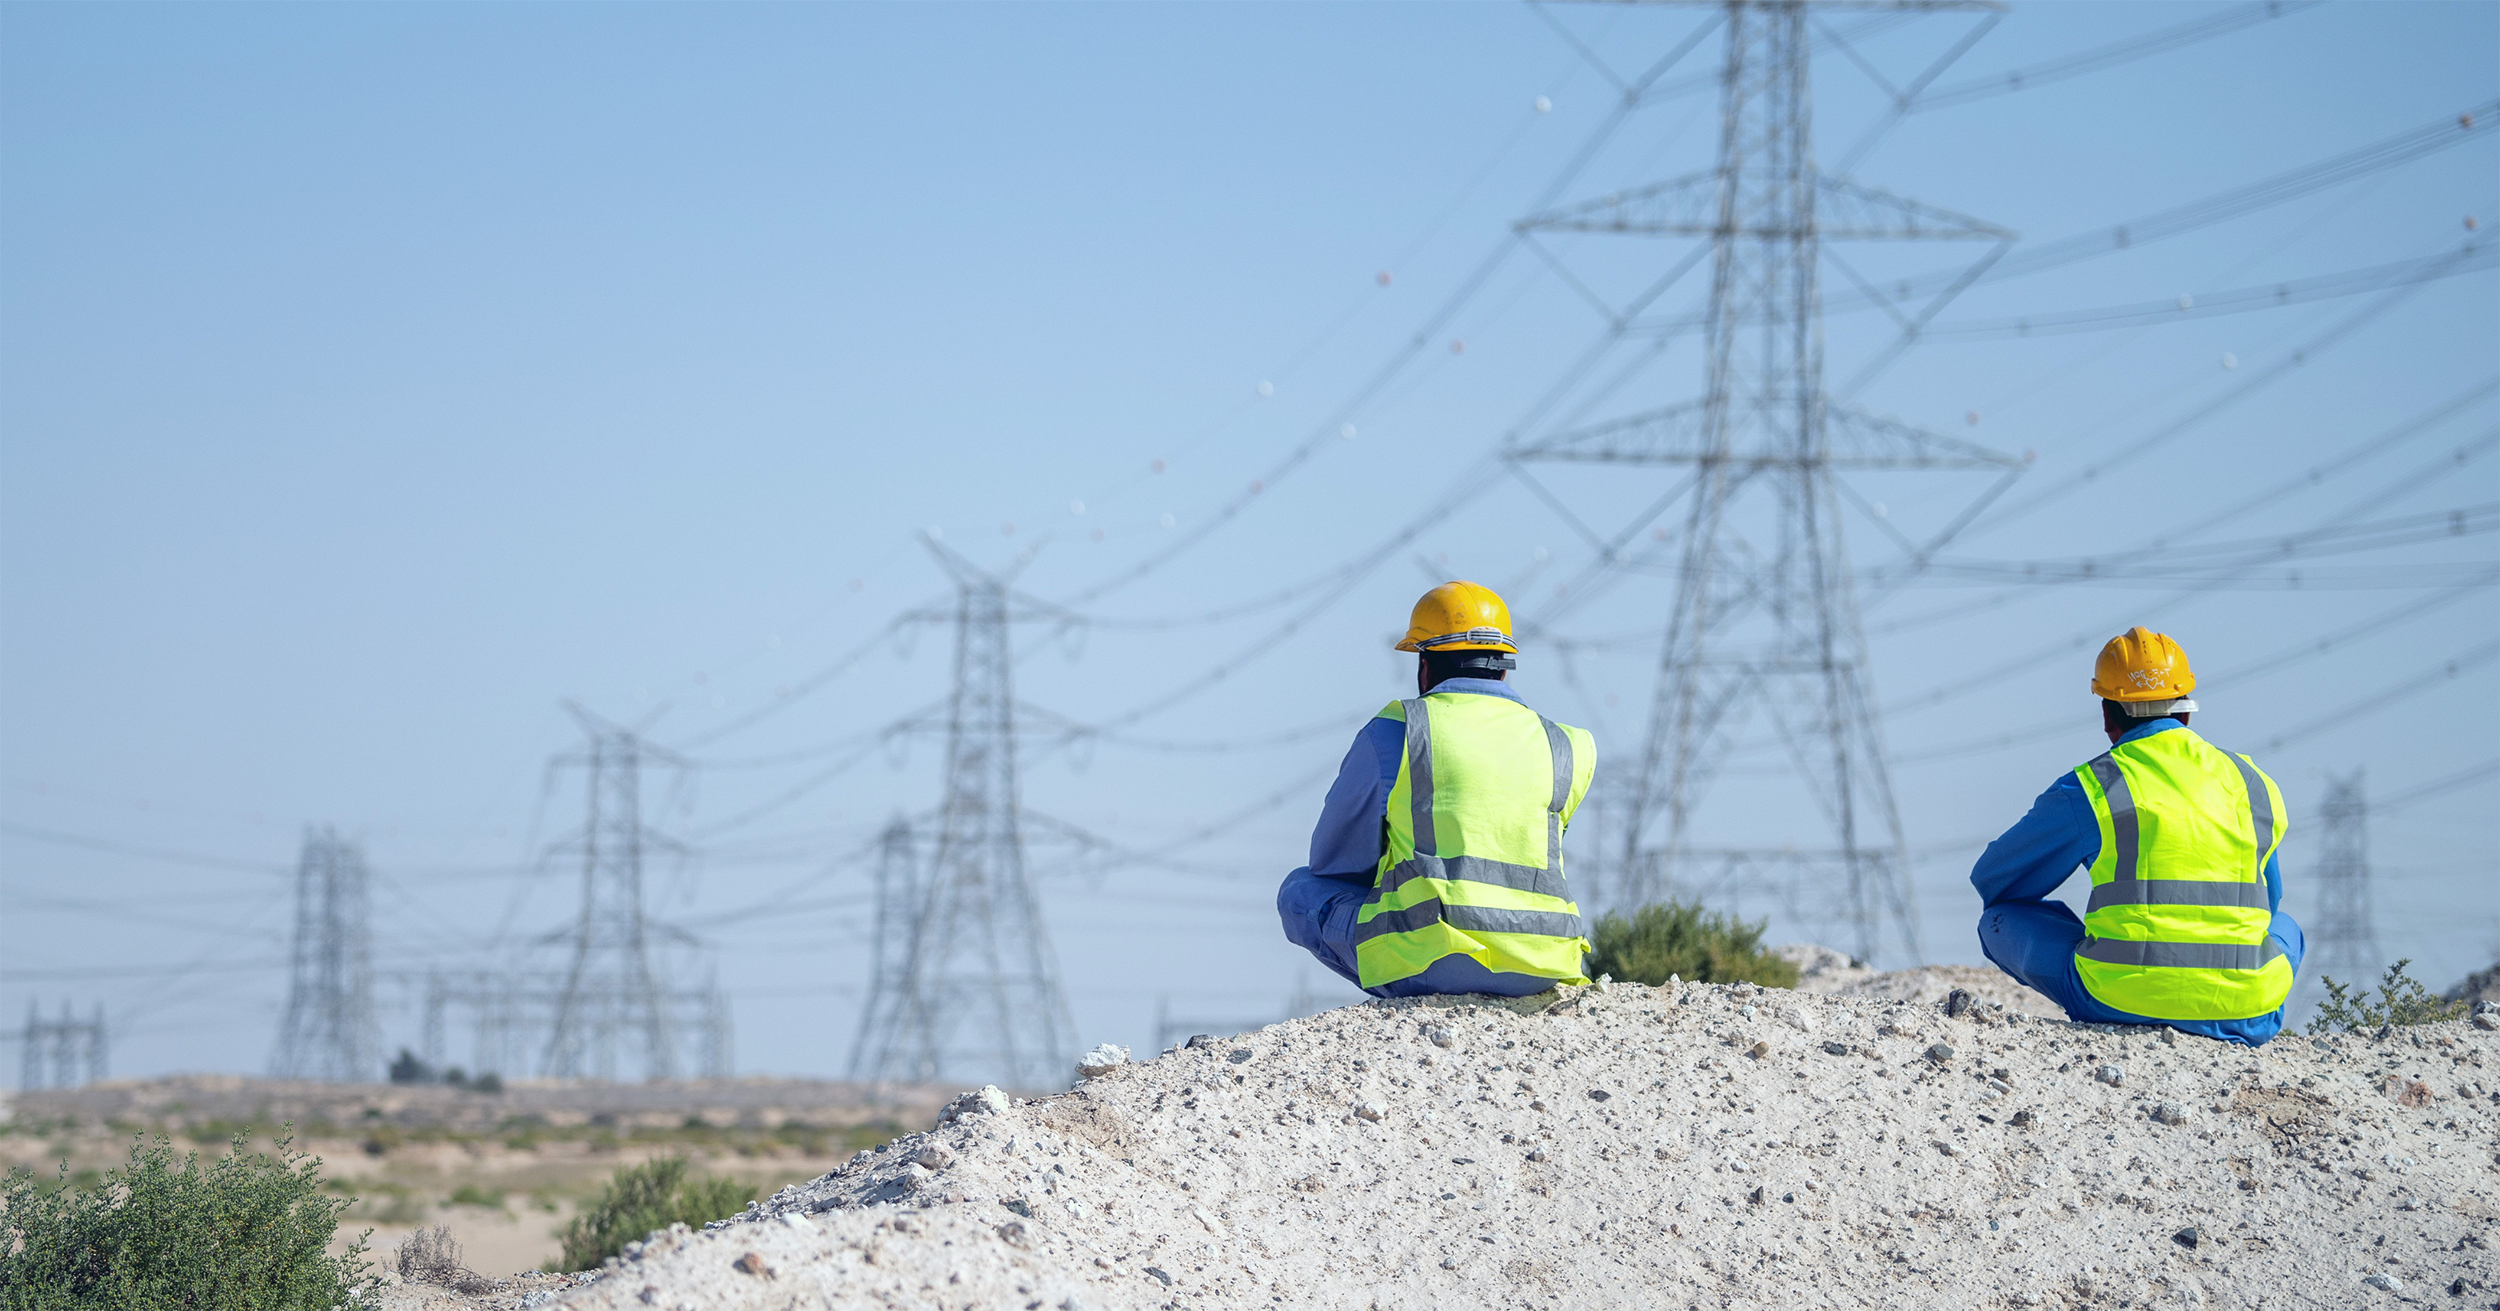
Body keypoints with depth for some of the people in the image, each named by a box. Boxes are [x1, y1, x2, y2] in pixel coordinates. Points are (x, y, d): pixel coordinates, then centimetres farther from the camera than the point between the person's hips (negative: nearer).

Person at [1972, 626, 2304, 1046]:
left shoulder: (2088, 791, 2)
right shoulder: (2252, 783, 13)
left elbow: (1992, 880, 14)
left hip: (2119, 1000, -4)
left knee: (2000, 920, 18)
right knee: (2285, 930, 38)